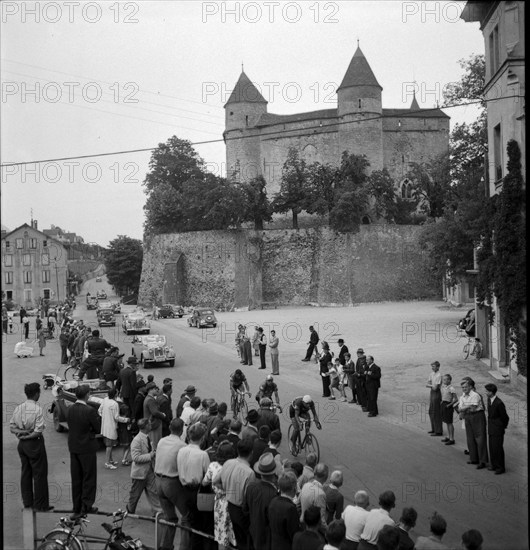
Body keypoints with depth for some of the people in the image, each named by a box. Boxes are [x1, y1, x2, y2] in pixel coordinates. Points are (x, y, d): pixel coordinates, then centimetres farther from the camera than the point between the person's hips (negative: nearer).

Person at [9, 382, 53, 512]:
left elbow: (12, 427, 4)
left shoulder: (18, 408, 1)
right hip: (35, 443, -7)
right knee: (39, 474, 3)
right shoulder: (37, 409, -17)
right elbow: (38, 431, -20)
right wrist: (27, 435, -9)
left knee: (25, 472, 16)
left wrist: (20, 432, -7)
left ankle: (27, 502, 24)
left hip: (22, 444, 7)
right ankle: (40, 504, 7)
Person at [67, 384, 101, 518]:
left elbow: (71, 427, 6)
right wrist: (98, 417, 5)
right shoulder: (90, 410, -19)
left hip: (73, 447, 6)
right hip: (87, 448, -6)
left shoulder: (70, 409, -1)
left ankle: (77, 508, 19)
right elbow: (98, 429, -12)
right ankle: (86, 506, 9)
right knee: (89, 477, 8)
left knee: (76, 478, 13)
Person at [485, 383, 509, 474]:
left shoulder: (499, 403, -23)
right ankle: (494, 464, 26)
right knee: (492, 447, 14)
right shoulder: (489, 400, 3)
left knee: (497, 448, -2)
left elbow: (505, 417, -13)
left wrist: (504, 427, 1)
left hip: (498, 430, -8)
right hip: (491, 429, 8)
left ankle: (501, 467, 8)